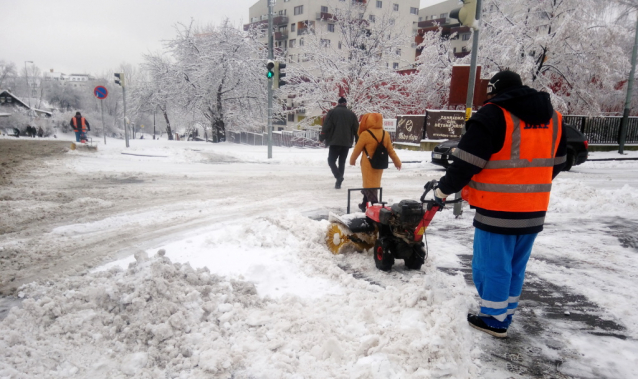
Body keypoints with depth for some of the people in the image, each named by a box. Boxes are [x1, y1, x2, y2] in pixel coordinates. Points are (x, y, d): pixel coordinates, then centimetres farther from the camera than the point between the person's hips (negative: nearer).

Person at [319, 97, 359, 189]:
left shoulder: (332, 112, -1)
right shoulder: (352, 114, 9)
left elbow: (326, 126, -8)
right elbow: (356, 129, 10)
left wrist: (322, 137, 0)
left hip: (335, 142, -3)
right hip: (347, 143, 4)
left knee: (331, 161, 4)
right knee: (342, 162, 12)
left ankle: (338, 177, -19)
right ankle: (339, 182, 10)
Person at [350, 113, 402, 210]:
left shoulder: (365, 134, -16)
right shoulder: (385, 134, 2)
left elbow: (357, 149, -8)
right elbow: (390, 150, 7)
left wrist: (352, 160, 8)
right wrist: (397, 161, 18)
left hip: (368, 165, -6)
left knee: (369, 186, 0)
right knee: (373, 185, 18)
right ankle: (365, 205, 32)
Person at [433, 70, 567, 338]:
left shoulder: (493, 115, -13)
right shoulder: (552, 117, 10)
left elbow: (466, 162, -16)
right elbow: (556, 163, 19)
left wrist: (443, 190, -3)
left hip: (498, 210, -7)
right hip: (534, 210, 7)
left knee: (492, 266, 7)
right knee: (515, 266, 18)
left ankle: (493, 320, 18)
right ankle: (505, 315, 31)